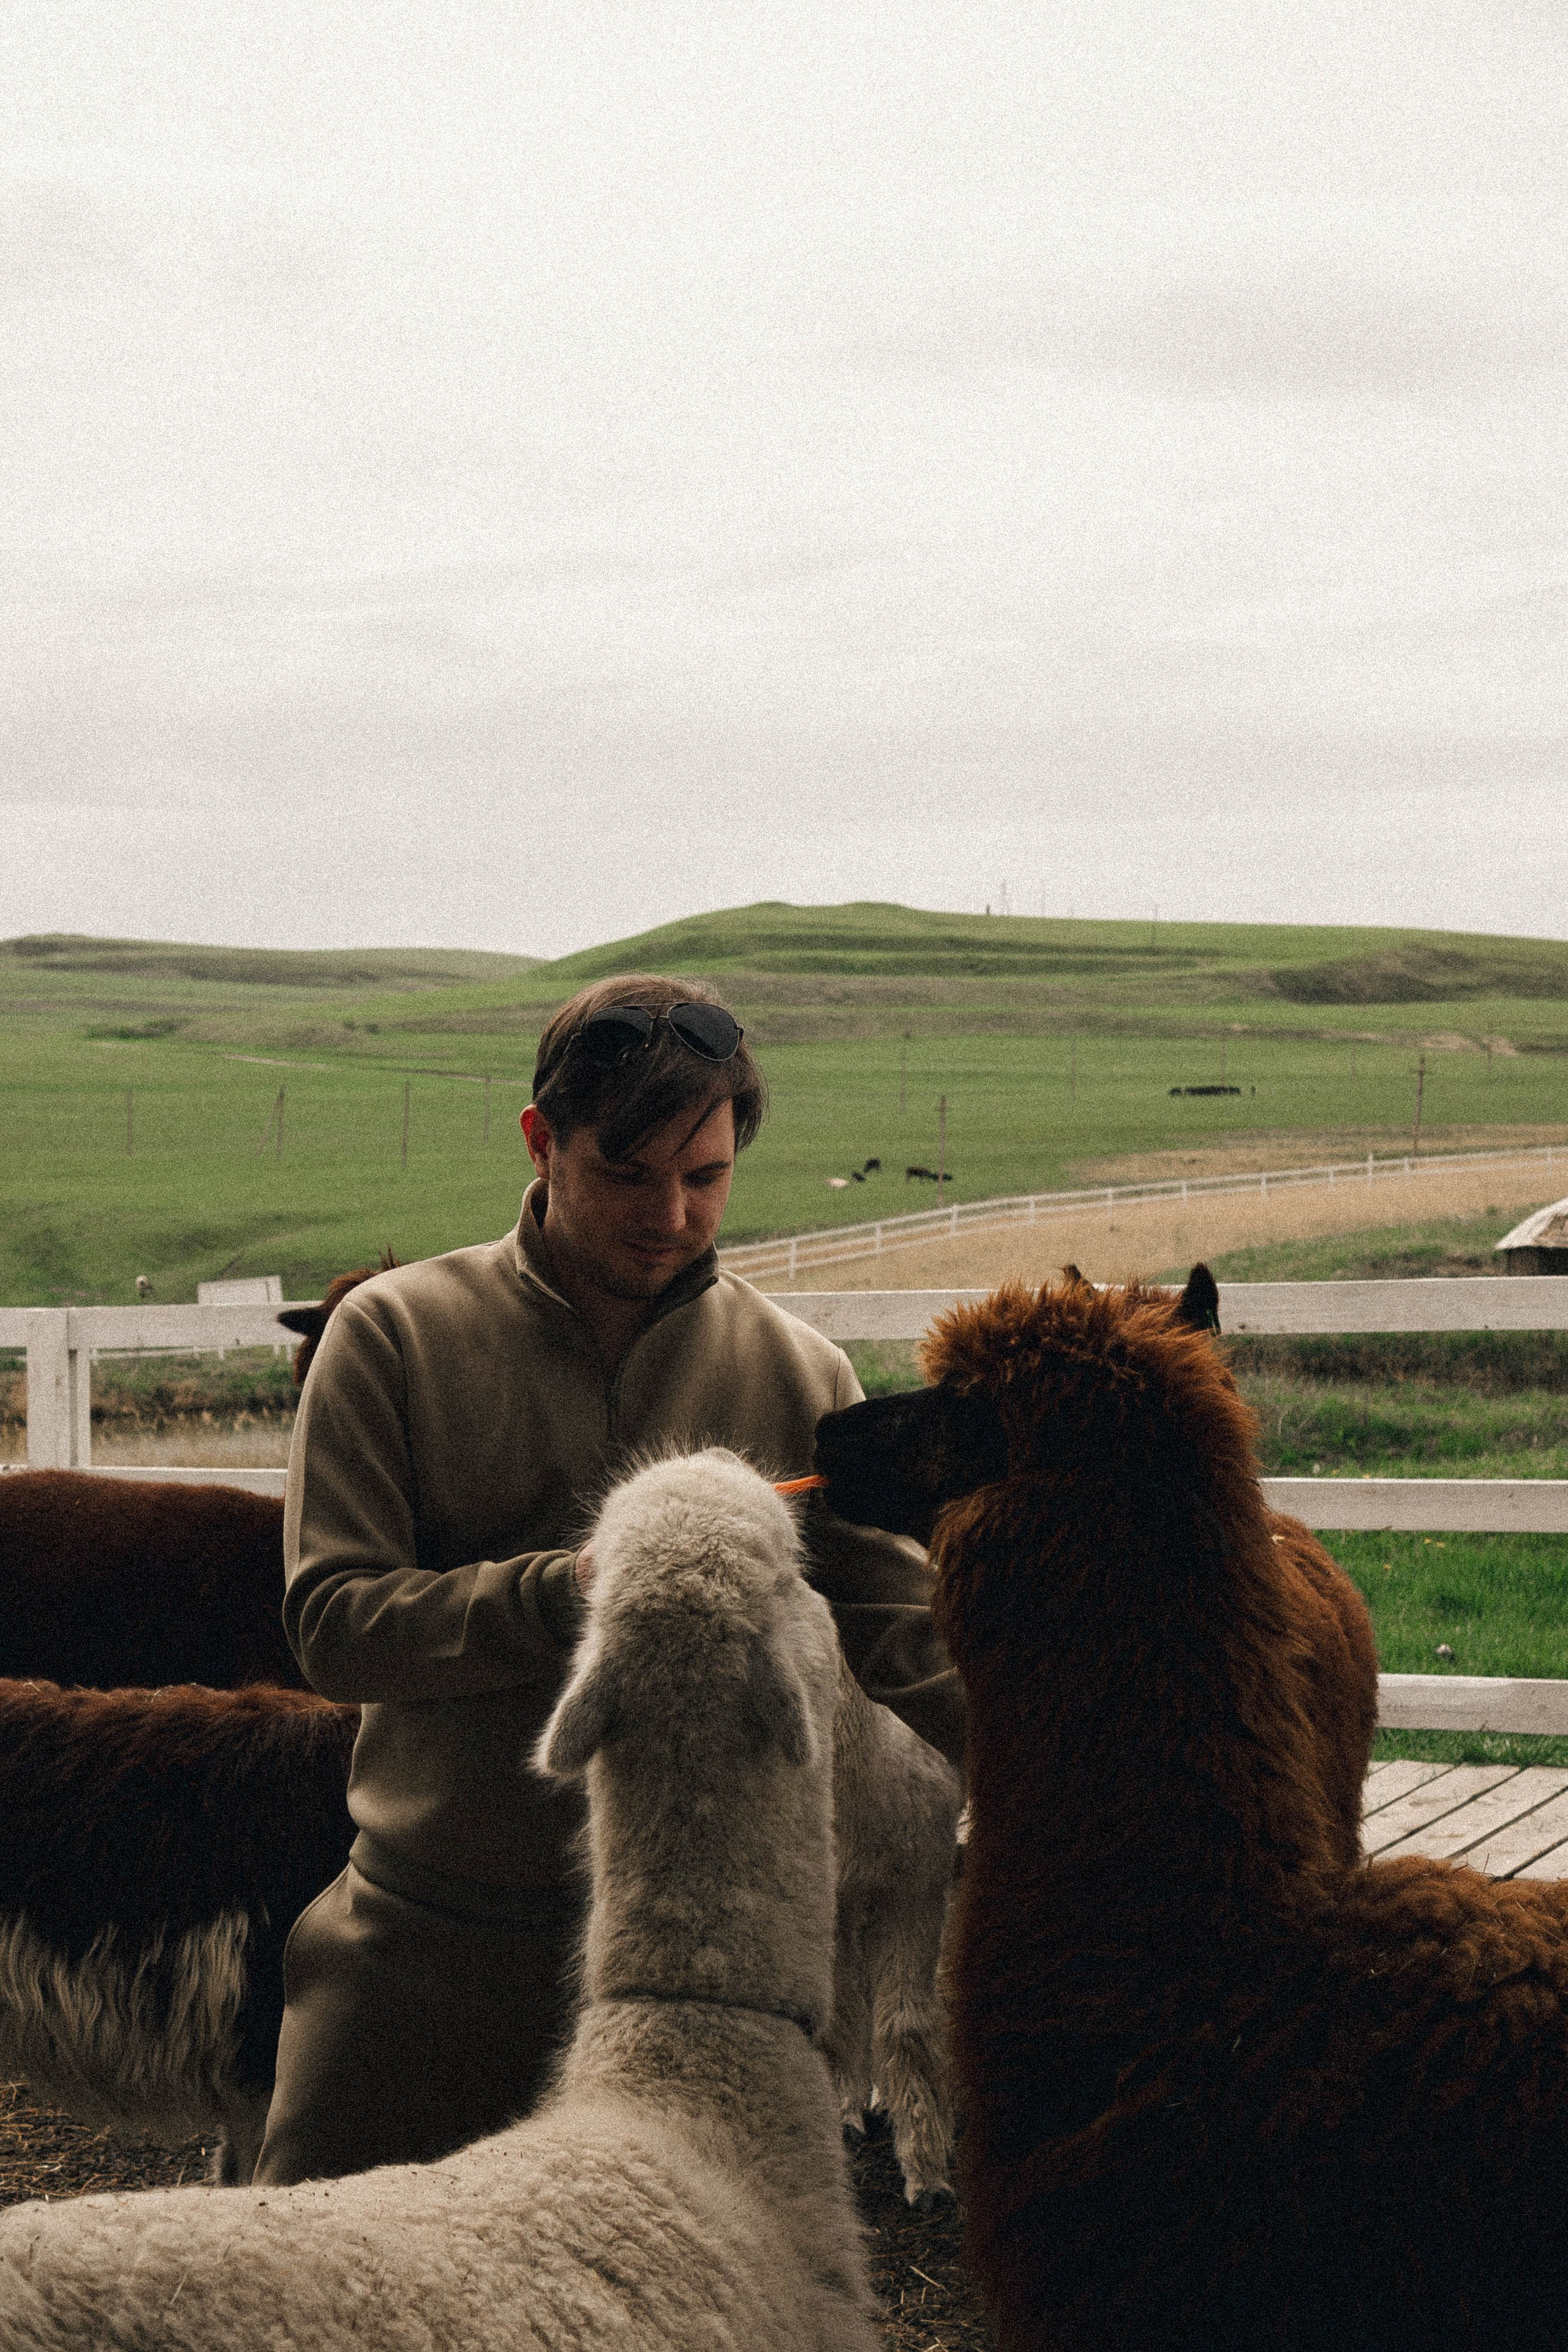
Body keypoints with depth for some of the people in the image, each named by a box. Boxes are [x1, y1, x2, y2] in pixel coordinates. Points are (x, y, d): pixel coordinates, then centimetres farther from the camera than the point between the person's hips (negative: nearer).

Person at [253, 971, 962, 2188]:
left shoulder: (798, 1377, 2)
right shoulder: (396, 1334, -3)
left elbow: (910, 1631, -3)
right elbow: (331, 1619, -10)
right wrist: (565, 1593, -24)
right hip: (426, 1941, -1)